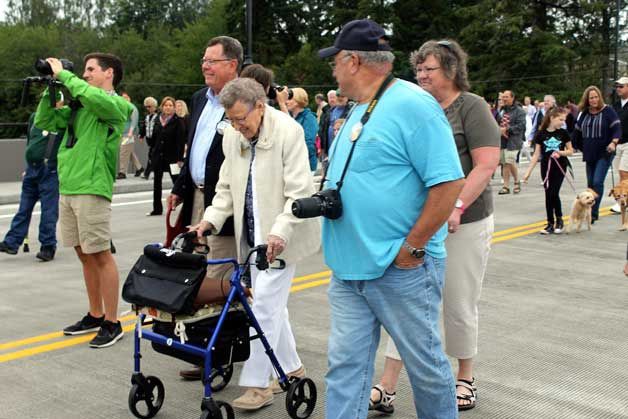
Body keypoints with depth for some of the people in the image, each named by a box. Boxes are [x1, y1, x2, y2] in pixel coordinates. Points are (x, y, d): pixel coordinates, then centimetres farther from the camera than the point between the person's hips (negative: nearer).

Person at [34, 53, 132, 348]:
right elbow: (43, 121, 19)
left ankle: (111, 323, 4)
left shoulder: (116, 104, -5)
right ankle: (95, 316, 25)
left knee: (101, 255, -4)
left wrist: (63, 74, -15)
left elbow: (94, 98, -27)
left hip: (92, 189, -8)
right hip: (67, 187, 8)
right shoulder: (79, 106, 19)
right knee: (84, 254, 13)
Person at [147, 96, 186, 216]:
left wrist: (179, 158, -18)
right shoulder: (158, 120, 9)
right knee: (157, 183, 9)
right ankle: (157, 208, 17)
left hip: (172, 156, -6)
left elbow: (181, 141, -12)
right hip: (158, 155, 6)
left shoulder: (178, 121, -7)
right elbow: (154, 138, 13)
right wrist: (152, 154, 9)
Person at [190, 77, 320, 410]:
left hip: (280, 236, -7)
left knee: (265, 304, -7)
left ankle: (257, 384, 2)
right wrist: (211, 219, -4)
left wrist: (280, 232, -28)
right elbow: (226, 187, 11)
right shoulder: (232, 136, 3)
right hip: (252, 234, 7)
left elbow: (299, 191, -19)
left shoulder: (288, 131, -16)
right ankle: (291, 368, 31)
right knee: (272, 304, 14)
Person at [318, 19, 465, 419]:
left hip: (402, 268, -8)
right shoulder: (359, 111, 14)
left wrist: (411, 248, -19)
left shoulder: (414, 105, -14)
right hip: (349, 267, 8)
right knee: (345, 364, 10)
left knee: (426, 363, 9)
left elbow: (449, 182, -20)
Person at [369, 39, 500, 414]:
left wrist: (456, 207, -23)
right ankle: (387, 388, 8)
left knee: (459, 306, 7)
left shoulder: (472, 107, -6)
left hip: (463, 223, -5)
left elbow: (486, 165, -14)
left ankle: (465, 379, 28)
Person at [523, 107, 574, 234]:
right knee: (548, 195, 4)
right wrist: (528, 171, -3)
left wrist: (560, 152, -15)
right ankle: (550, 223, 12)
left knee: (554, 193, -8)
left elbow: (570, 151, 6)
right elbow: (536, 154, 0)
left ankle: (559, 220, 13)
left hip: (560, 167, -1)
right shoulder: (541, 134, -3)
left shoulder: (563, 133, -1)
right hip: (546, 167, 1)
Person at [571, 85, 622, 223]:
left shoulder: (608, 111, -5)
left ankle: (593, 213, -13)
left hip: (604, 154, -6)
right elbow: (577, 131, 20)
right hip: (589, 154, 6)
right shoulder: (584, 114, 11)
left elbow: (617, 128, -10)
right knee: (590, 184, 10)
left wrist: (613, 142, -25)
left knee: (597, 182, -15)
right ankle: (590, 211, 20)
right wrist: (579, 147, 18)